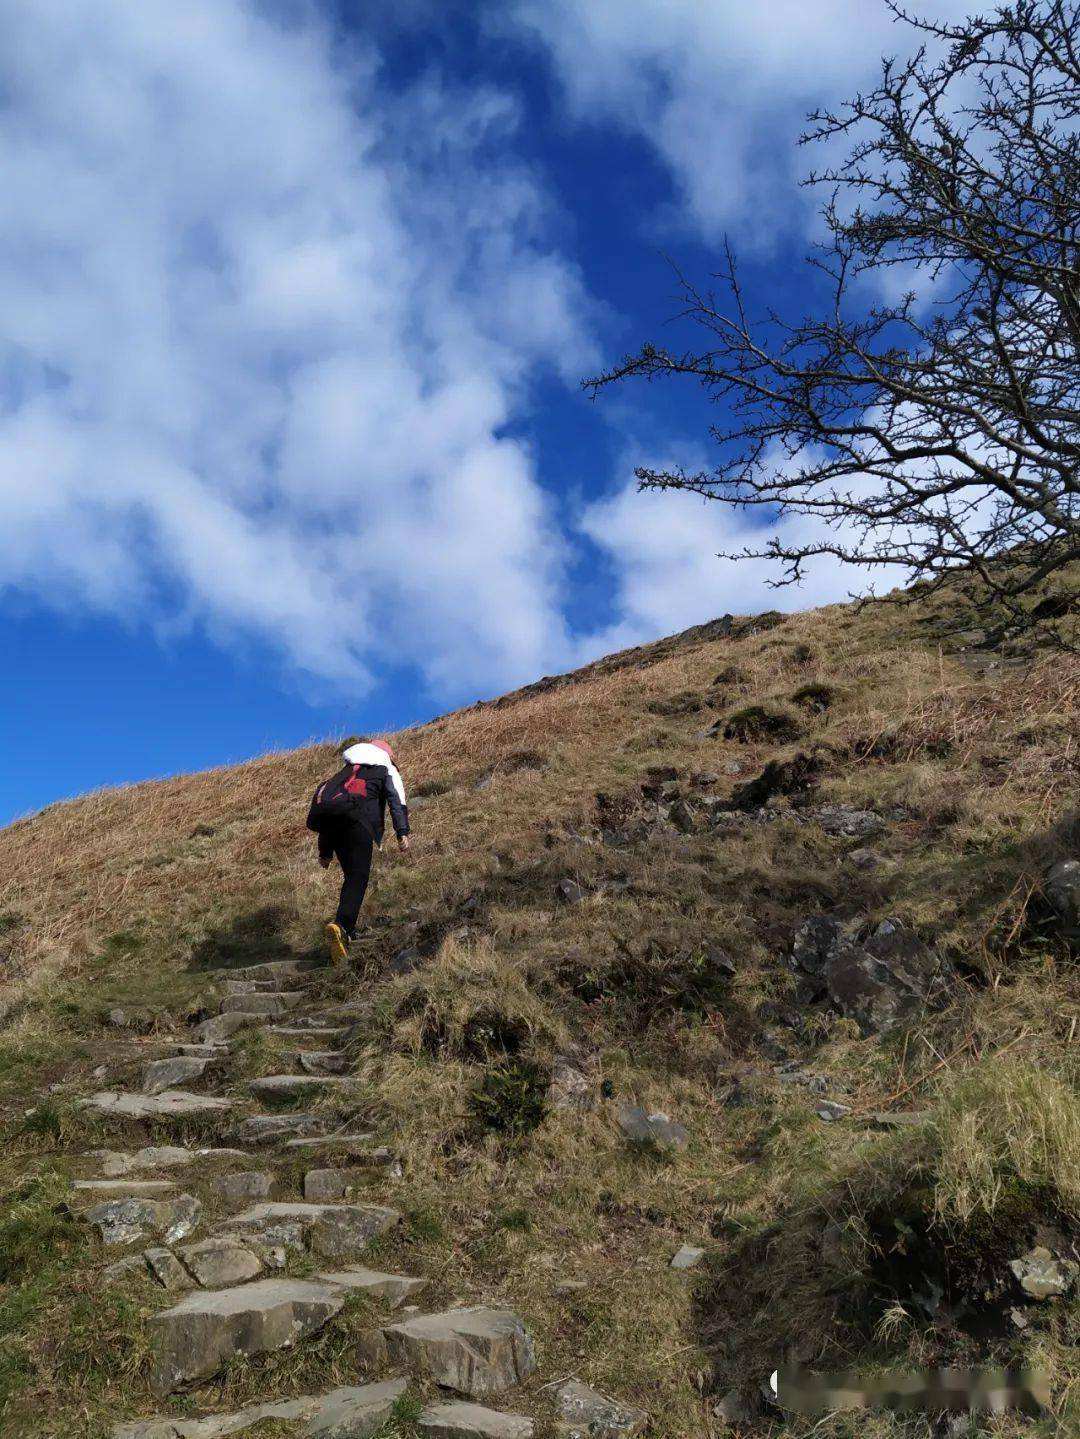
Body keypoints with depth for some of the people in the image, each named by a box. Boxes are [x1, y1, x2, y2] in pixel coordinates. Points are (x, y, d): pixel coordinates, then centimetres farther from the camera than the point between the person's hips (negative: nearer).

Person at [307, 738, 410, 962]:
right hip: (357, 817, -5)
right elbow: (396, 799, 4)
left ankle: (347, 931, 13)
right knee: (358, 877, -11)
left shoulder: (346, 770, 38)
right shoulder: (387, 770, 25)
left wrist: (325, 852, 40)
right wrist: (402, 832, -7)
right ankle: (341, 925, -32)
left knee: (351, 875, 17)